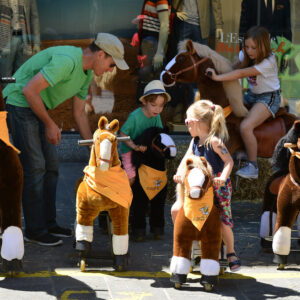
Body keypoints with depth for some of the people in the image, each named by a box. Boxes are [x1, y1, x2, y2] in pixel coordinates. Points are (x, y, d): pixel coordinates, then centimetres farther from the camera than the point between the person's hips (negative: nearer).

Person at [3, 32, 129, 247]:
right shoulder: (67, 60, -26)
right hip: (19, 103, -10)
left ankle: (48, 223, 18)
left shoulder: (87, 72, 7)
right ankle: (34, 230, 0)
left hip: (37, 108, 10)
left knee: (51, 166, 9)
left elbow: (79, 112, 17)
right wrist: (50, 124, -20)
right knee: (34, 167, -8)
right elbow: (30, 90, -29)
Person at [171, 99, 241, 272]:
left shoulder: (214, 141, -18)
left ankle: (231, 253, 18)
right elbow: (186, 160, 0)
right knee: (176, 209, -4)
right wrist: (179, 174, -19)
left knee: (223, 221, -5)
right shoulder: (195, 142, 6)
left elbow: (229, 161, -25)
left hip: (218, 188, -7)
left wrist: (223, 178, -40)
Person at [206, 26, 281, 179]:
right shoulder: (246, 56, 0)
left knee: (245, 126, -29)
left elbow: (241, 73, -32)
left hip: (269, 98, -9)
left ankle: (253, 166, -16)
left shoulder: (267, 62, -25)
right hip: (253, 95, 9)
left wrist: (218, 77, -37)